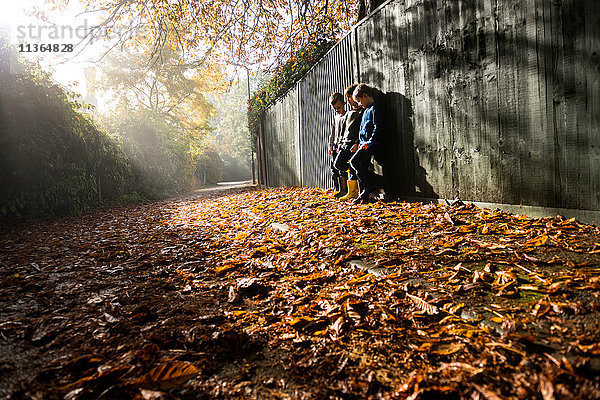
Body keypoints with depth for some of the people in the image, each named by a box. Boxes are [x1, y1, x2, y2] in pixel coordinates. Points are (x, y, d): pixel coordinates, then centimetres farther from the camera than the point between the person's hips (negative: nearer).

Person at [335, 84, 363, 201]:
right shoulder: (349, 113, 20)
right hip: (345, 143, 8)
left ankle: (352, 192, -1)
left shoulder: (362, 112, -5)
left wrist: (357, 143, -21)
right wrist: (341, 142, 17)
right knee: (338, 164, 0)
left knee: (353, 167, -9)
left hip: (355, 144, -8)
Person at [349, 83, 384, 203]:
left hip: (372, 144, -9)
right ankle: (364, 196, 9)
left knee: (354, 161, -20)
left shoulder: (375, 107, -7)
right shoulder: (367, 110, 23)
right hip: (365, 143, 9)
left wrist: (369, 142, -20)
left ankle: (369, 187, -11)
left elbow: (378, 128, -15)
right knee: (362, 168, 5)